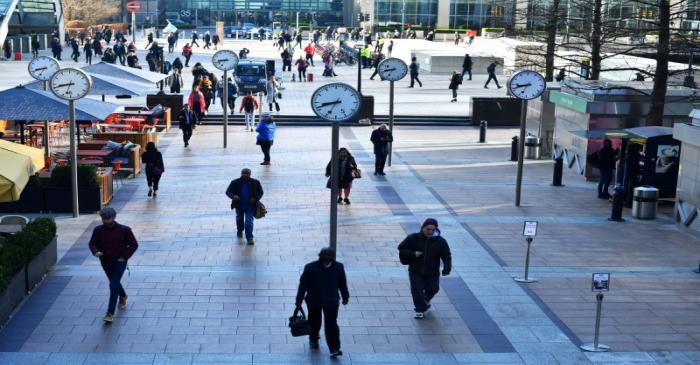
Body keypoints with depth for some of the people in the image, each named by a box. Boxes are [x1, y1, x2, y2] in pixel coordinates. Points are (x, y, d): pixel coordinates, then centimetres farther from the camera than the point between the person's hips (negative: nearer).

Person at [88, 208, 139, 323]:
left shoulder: (124, 230, -11)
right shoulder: (98, 230, -5)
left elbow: (134, 244, -3)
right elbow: (92, 243, 5)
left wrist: (125, 256, -12)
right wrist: (95, 252, -17)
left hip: (119, 261, -4)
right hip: (105, 262, 4)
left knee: (113, 285, -14)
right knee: (114, 283, 23)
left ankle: (110, 313, -12)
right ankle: (123, 296, 55)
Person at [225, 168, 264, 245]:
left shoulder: (255, 183, -5)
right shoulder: (235, 183, -6)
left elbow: (260, 192, 3)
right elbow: (228, 191, -4)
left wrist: (255, 199, -17)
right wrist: (233, 196, -26)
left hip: (250, 205, -2)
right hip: (239, 205, 2)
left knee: (249, 221, -12)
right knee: (239, 219, 23)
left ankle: (250, 238, -11)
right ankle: (239, 231, 51)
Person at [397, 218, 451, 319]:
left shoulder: (440, 241, -6)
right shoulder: (413, 238, -8)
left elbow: (446, 255, -4)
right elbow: (401, 248, -2)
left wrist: (447, 267, -21)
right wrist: (413, 254, -17)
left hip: (432, 273, 1)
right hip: (415, 272, -1)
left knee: (433, 289, 10)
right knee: (417, 290, -6)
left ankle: (426, 299, 46)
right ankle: (420, 310, 13)